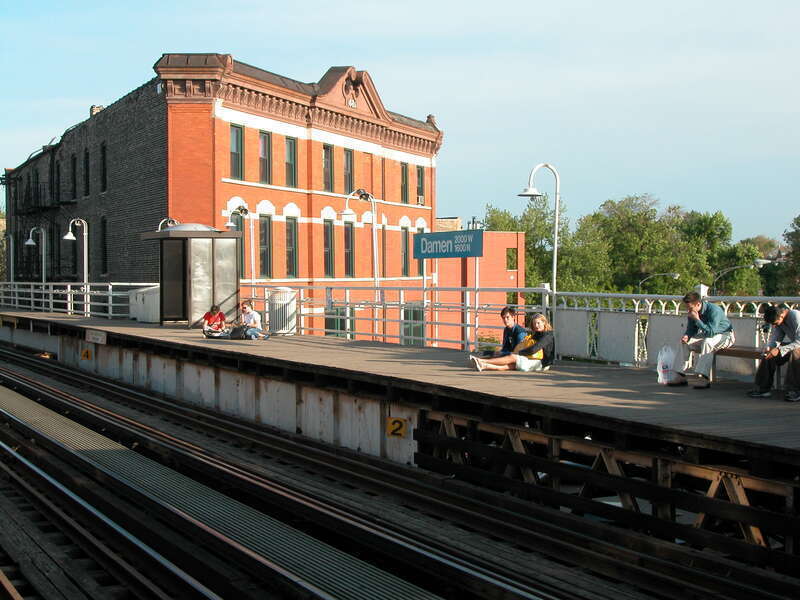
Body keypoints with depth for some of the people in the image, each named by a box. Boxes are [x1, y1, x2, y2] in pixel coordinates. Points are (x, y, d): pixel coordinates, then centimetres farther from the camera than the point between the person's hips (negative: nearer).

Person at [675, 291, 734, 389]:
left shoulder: (714, 310, -31)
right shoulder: (692, 312, -10)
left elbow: (710, 332, -37)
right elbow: (691, 329, 3)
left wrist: (697, 320, -38)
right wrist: (687, 336, -20)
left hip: (725, 335, -8)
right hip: (707, 335, 8)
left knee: (707, 342, -36)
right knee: (684, 341, -4)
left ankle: (705, 379, -37)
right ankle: (682, 377, -5)